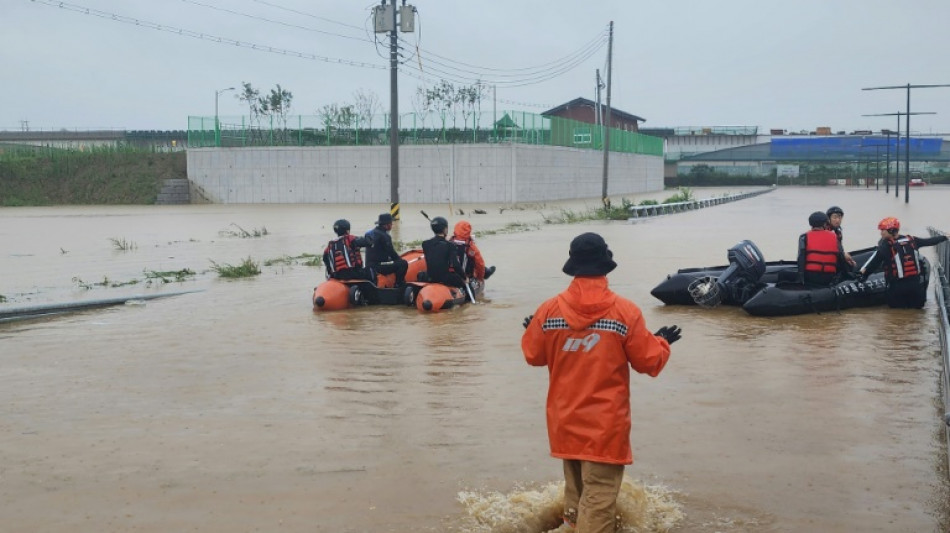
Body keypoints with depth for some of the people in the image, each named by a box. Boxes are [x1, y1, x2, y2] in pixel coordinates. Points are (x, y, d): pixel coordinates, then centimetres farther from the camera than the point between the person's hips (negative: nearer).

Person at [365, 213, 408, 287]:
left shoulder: (369, 234, 14)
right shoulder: (384, 236, -15)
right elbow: (391, 252, -12)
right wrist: (400, 260, 7)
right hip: (379, 266, -10)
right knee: (403, 264, -15)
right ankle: (399, 285, -10)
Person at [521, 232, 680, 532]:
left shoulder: (549, 310, -6)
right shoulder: (625, 311, -13)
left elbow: (533, 355, 8)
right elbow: (649, 362, -4)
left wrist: (531, 331, 28)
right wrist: (662, 342, 17)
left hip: (565, 421, 4)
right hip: (605, 424, -4)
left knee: (575, 487, 25)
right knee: (599, 496, -1)